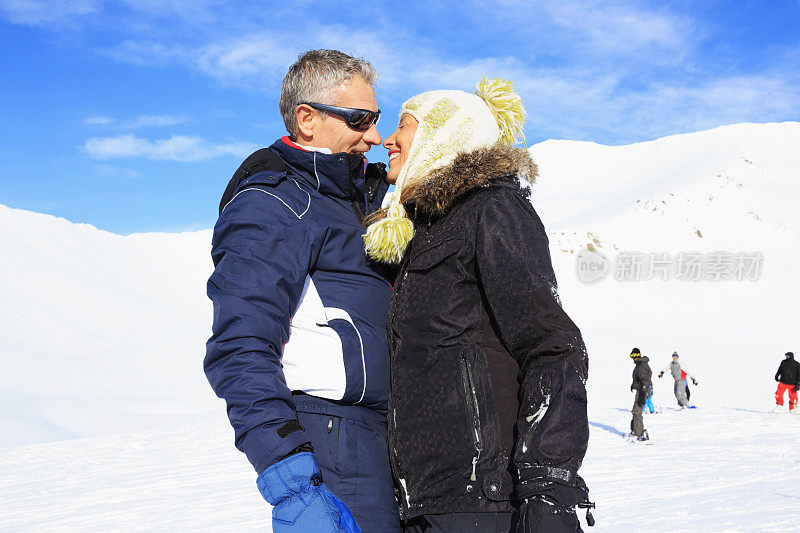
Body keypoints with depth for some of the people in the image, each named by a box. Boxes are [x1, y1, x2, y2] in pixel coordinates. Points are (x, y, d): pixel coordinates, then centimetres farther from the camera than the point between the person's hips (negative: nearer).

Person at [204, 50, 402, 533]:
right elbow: (241, 352, -21)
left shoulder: (362, 192, 17)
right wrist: (293, 485, -30)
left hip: (375, 434, 9)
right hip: (327, 435, -9)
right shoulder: (270, 206, -12)